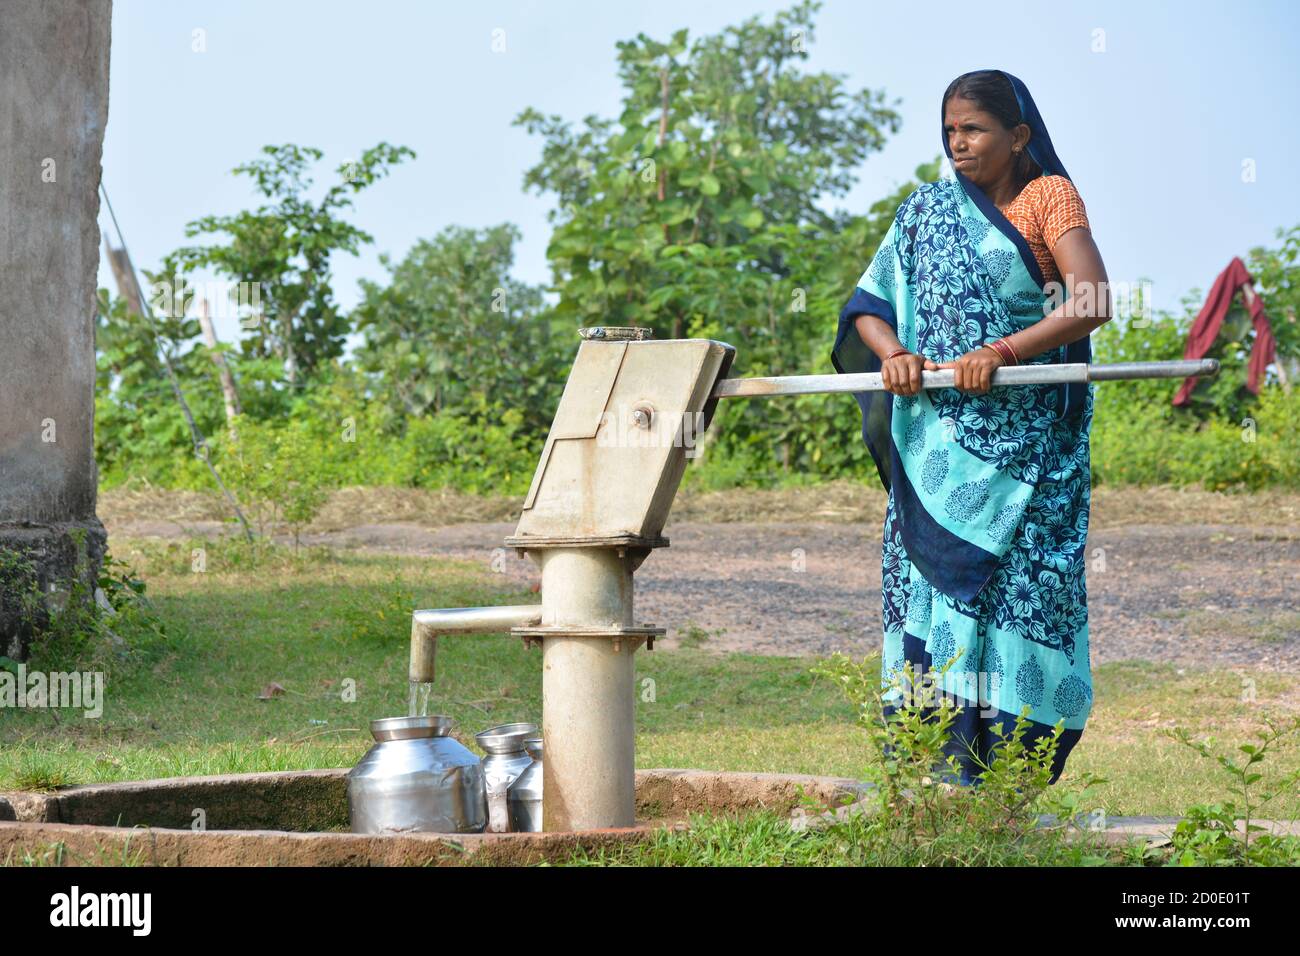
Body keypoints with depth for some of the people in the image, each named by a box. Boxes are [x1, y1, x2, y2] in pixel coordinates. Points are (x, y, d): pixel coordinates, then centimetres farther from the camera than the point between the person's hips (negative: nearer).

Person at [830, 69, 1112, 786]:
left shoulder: (1050, 198, 2)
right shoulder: (928, 211, 15)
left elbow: (1092, 303, -12)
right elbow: (868, 301, 11)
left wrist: (1002, 353, -22)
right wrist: (893, 353, -11)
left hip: (1025, 442, -4)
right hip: (939, 439, 4)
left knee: (1017, 588, -9)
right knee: (928, 583, -3)